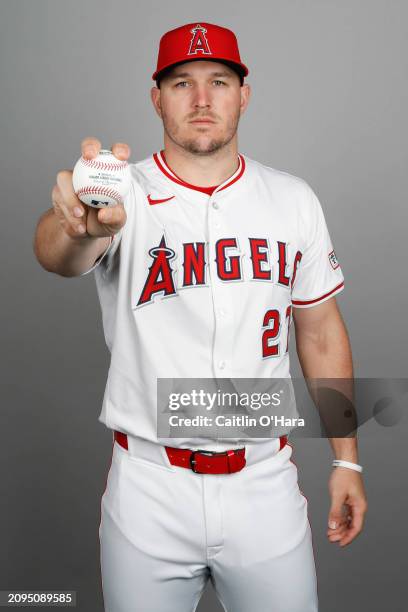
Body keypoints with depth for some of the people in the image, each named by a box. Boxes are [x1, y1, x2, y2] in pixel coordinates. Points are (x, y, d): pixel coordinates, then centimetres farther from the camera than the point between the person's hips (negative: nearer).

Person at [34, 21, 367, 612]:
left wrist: (346, 459, 7)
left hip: (265, 485, 2)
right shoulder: (125, 196, -10)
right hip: (149, 492, -2)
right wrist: (78, 225, -56)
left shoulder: (294, 201, 0)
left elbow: (321, 331, 6)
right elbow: (58, 253, -32)